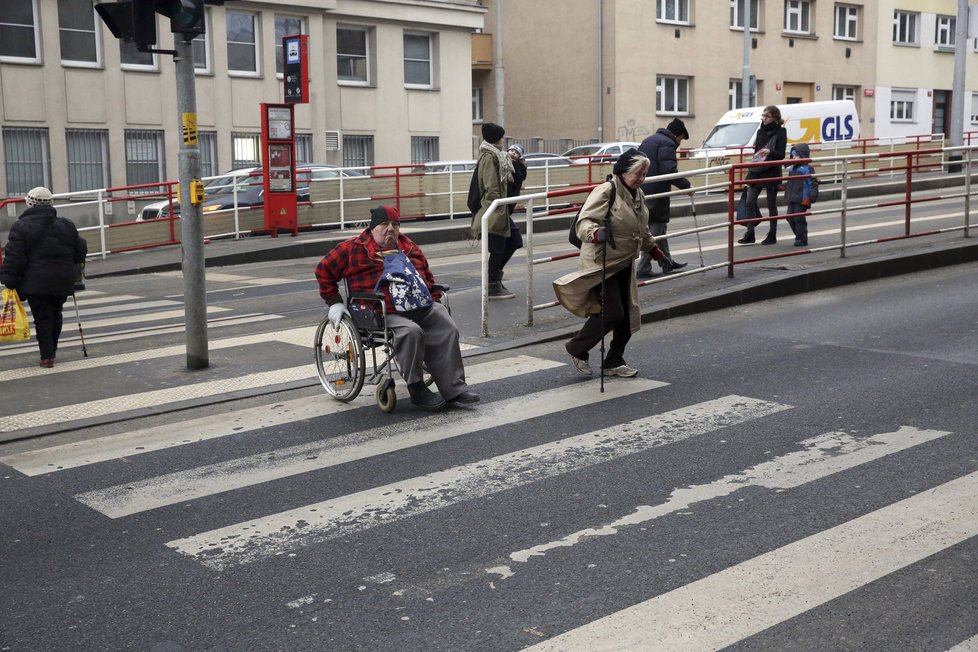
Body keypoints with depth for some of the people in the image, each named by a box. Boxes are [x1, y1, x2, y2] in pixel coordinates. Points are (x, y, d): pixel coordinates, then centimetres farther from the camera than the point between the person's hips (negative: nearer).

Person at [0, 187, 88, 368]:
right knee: (56, 315, 19)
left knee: (42, 318, 2)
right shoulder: (66, 225, 7)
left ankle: (47, 356, -1)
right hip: (62, 280, 4)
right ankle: (52, 350, 28)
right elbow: (81, 251, 12)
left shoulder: (21, 226, -6)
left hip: (35, 282, -4)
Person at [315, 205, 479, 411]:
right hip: (384, 313, -5)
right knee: (411, 333, -33)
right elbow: (324, 270, 10)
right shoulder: (354, 248, 6)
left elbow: (427, 274, 34)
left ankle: (454, 388, -15)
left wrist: (434, 300, 20)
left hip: (422, 307, 6)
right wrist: (334, 302, 4)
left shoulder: (408, 247, 23)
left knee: (448, 330, -17)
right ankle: (416, 389, -20)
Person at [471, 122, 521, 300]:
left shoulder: (496, 155, 16)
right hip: (493, 211, -10)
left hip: (500, 210, 10)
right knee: (497, 248, -2)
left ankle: (494, 274, 23)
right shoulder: (489, 157, -15)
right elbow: (491, 187, -20)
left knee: (515, 240, 14)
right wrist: (498, 210, -21)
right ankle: (493, 287, 8)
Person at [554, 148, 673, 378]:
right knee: (612, 313, -13)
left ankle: (614, 362, 23)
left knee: (628, 316, 7)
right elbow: (584, 223, -24)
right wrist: (598, 234, -43)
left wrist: (657, 253, 26)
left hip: (624, 265, 8)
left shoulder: (638, 195, 13)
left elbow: (643, 231, 27)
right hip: (602, 264, -8)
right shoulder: (606, 192, -15)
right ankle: (577, 348, 9)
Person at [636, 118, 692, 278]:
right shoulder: (667, 144, -12)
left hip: (642, 191, 10)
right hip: (656, 193, -10)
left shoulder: (648, 140, 19)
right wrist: (685, 185, -15)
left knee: (660, 228, 21)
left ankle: (668, 261, 32)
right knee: (655, 230, -3)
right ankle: (643, 269, -5)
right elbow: (669, 171, -23)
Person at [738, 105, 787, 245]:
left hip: (771, 173, -6)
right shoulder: (761, 131, 12)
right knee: (750, 202, -3)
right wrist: (750, 174, 14)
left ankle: (772, 235, 11)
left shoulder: (780, 132, -6)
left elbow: (781, 155, -11)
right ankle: (750, 234, 2)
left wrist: (770, 152, -31)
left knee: (771, 205, 2)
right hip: (757, 172, 6)